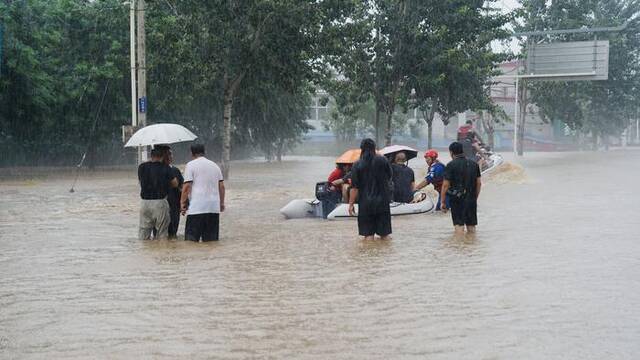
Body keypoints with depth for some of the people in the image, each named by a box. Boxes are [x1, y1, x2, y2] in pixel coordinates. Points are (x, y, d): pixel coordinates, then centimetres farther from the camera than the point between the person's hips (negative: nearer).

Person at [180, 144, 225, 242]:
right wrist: (222, 203, 21)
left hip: (196, 208, -5)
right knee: (212, 240, 8)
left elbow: (187, 186, -8)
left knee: (192, 239, -2)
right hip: (214, 208, 5)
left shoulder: (191, 165, -1)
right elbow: (221, 186, 14)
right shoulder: (215, 165, 15)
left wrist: (182, 203, -1)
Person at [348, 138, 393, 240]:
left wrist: (351, 203, -3)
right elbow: (389, 178, 12)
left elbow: (354, 187, -10)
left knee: (368, 234, 4)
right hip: (382, 201, 2)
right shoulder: (383, 160, -3)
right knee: (384, 234, 12)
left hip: (366, 202, -2)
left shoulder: (357, 165, -8)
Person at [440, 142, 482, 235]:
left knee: (459, 225, -3)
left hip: (457, 200, -5)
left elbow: (445, 185, -11)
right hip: (471, 199, 5)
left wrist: (442, 202, -5)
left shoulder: (451, 165, -8)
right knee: (471, 226, 11)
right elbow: (479, 183, 10)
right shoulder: (474, 164, 8)